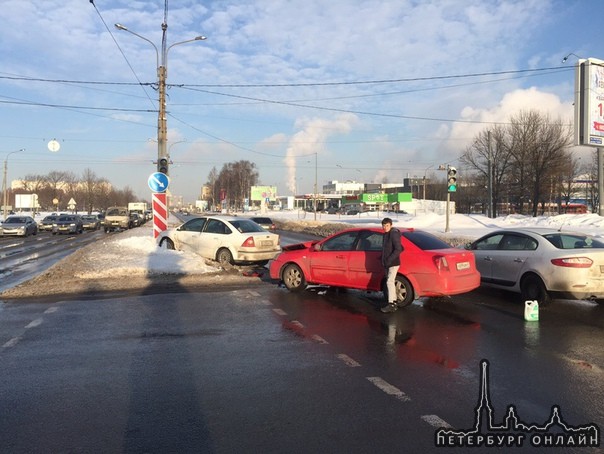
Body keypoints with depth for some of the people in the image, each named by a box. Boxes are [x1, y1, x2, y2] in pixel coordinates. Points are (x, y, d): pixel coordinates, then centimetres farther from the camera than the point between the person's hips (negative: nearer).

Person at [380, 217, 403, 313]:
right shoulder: (386, 234, 14)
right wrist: (383, 259, 15)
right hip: (387, 264, 9)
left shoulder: (394, 234, -15)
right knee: (390, 282, 13)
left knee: (389, 282, -13)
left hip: (393, 263, -9)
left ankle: (391, 305, -11)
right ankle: (394, 303, 21)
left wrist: (389, 259, -23)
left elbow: (398, 249, -21)